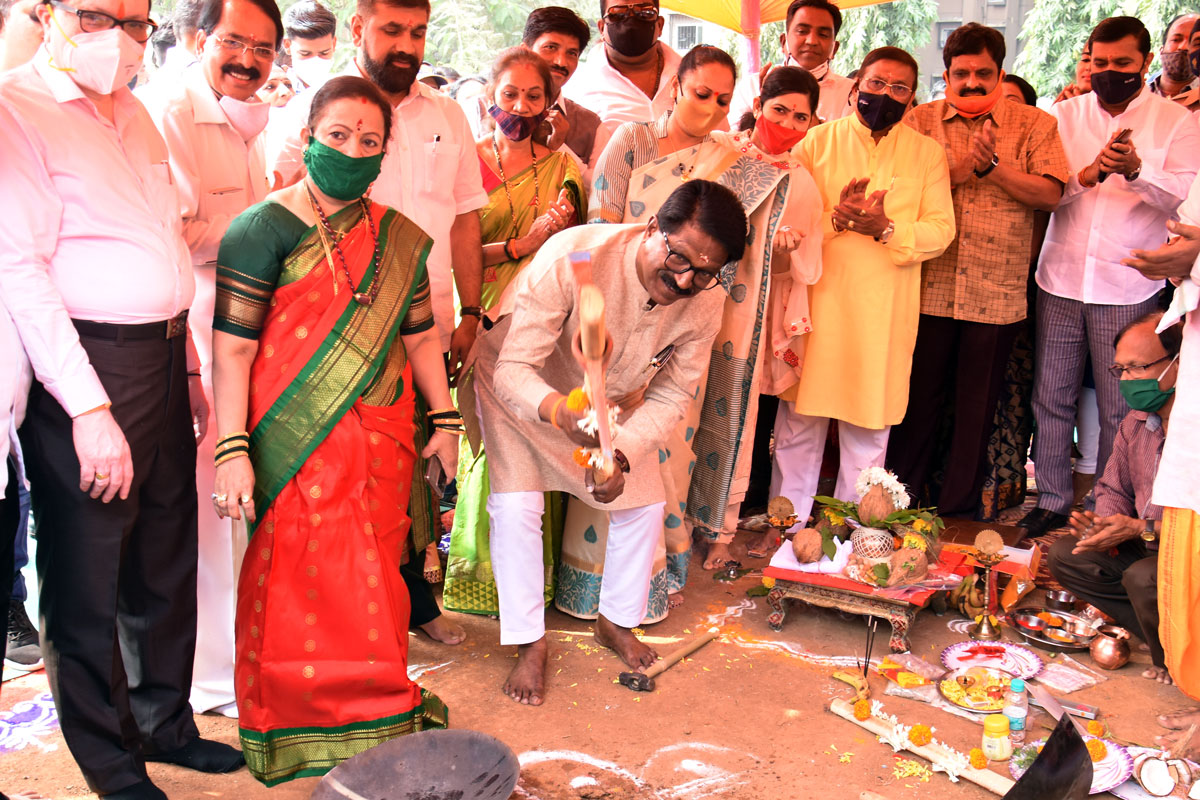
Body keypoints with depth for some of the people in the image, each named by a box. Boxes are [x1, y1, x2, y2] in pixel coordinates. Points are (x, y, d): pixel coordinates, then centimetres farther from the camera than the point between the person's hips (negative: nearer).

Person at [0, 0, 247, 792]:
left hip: (163, 361, 8)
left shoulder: (135, 115, 15)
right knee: (86, 580, 5)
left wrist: (191, 368, 17)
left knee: (167, 559, 18)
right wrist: (89, 408, -23)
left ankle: (164, 720, 37)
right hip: (83, 371, -8)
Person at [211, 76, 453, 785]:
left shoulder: (400, 239, 9)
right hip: (300, 443, -4)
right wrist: (233, 451, -15)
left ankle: (371, 708, 29)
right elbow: (231, 349, -10)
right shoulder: (264, 230, -7)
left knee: (375, 573, 11)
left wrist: (445, 421, 14)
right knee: (309, 577, 1)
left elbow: (420, 336, 16)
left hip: (383, 440, 5)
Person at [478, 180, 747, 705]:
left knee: (644, 503, 2)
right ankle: (529, 643, 3)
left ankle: (616, 622, 26)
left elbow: (671, 396, -13)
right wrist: (559, 412, -59)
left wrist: (622, 454, -30)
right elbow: (512, 369, -38)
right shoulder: (571, 258, -40)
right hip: (521, 389, -4)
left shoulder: (704, 304, -24)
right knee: (515, 506, -15)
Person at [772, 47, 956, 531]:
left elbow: (942, 229, 1)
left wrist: (888, 228, -16)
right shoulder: (819, 140, 7)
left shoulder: (926, 152, 9)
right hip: (817, 299, 0)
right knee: (798, 421, 3)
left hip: (885, 309, 1)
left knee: (869, 427, 8)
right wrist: (835, 218, -18)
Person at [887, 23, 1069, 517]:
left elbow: (1050, 195, -5)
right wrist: (960, 168, -15)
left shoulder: (1035, 125, 6)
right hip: (928, 287, 0)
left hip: (995, 293, 0)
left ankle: (959, 508, 23)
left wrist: (993, 165, -14)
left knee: (976, 407, 9)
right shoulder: (921, 121, 7)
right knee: (918, 399, 8)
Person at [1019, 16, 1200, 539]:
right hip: (1061, 279, 2)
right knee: (1051, 398, 6)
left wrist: (1136, 171, -23)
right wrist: (1087, 175, -15)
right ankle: (1052, 501, 18)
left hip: (1127, 287, -2)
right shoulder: (1064, 115, 10)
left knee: (1120, 409, 2)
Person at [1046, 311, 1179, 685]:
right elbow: (1112, 489, 14)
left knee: (1144, 577, -34)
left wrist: (1142, 528, -28)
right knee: (1064, 555, -3)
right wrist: (1104, 524, -8)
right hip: (1149, 547, 9)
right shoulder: (1136, 422, 5)